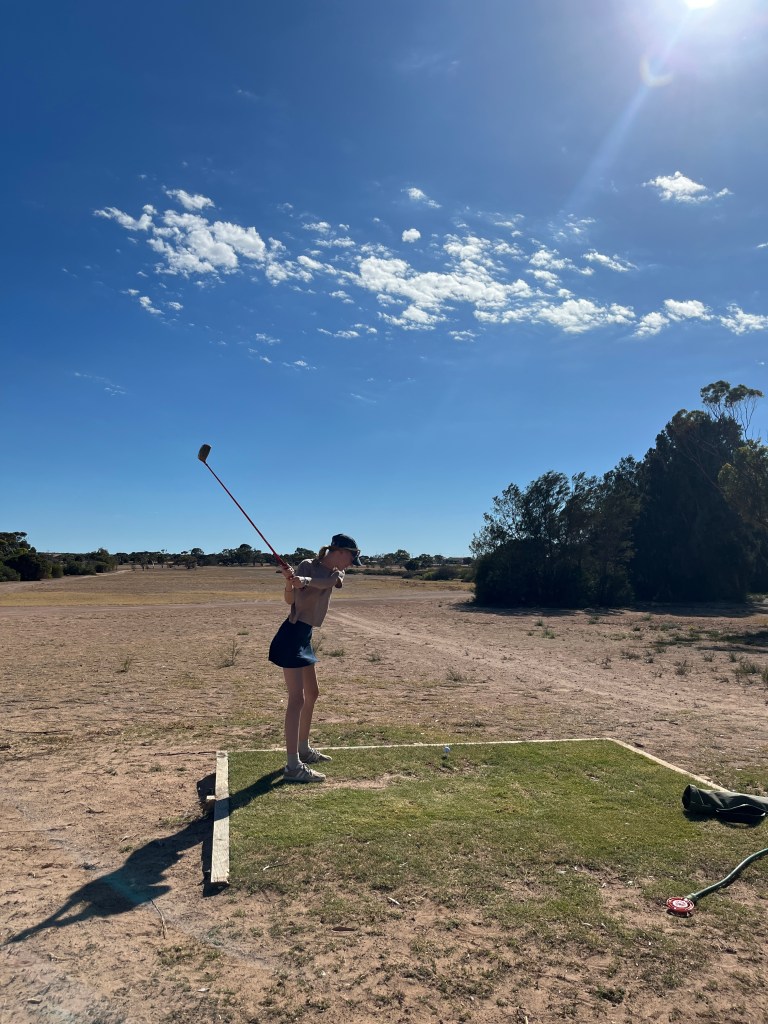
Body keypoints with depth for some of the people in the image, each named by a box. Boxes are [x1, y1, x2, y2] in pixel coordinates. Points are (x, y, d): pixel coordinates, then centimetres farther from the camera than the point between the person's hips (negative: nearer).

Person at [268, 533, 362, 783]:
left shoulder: (336, 574, 9)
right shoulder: (308, 565, -10)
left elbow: (324, 582, -15)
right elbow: (290, 599, -17)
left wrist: (306, 581, -36)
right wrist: (290, 582, -37)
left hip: (305, 637, 9)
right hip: (292, 635, -9)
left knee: (311, 694, 19)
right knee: (297, 699, -11)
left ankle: (303, 749, 34)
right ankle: (293, 766, -9)